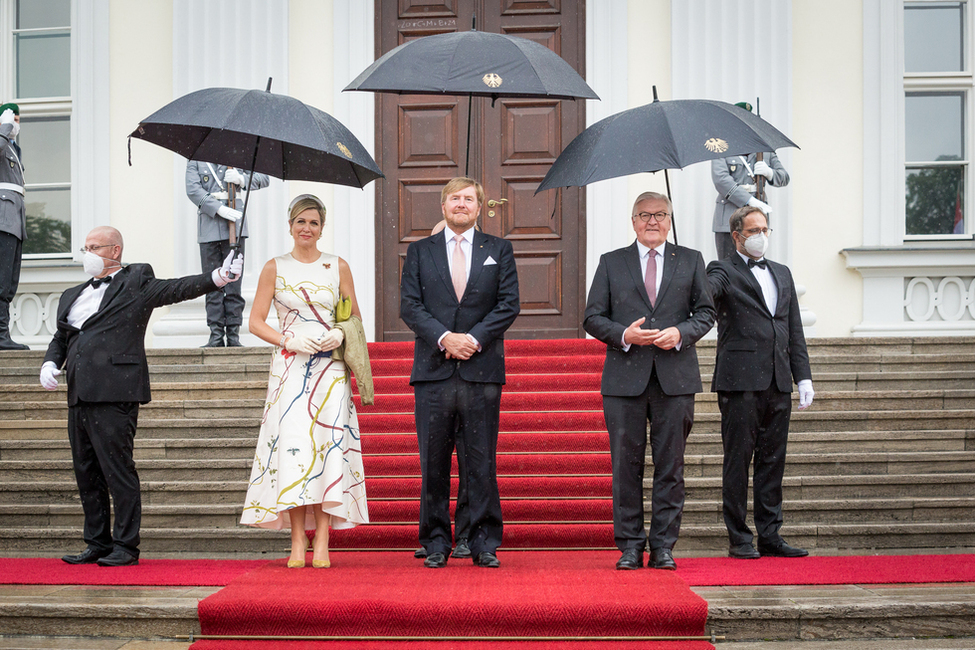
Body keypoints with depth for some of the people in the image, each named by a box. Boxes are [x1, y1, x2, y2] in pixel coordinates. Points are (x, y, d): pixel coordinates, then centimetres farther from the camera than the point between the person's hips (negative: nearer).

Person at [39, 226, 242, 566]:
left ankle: (126, 546, 4)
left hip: (114, 396, -7)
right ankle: (97, 544, 22)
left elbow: (177, 288, -8)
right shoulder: (72, 296, 23)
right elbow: (60, 339, 29)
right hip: (79, 397, 7)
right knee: (87, 474, 11)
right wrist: (50, 363, 8)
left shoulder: (136, 284, 4)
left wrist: (218, 277, -24)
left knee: (118, 471, -5)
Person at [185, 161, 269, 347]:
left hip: (234, 225, 0)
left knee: (234, 284, -1)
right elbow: (193, 190, -3)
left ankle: (233, 335, 2)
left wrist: (242, 179, -5)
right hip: (208, 227, 0)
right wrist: (219, 208, -16)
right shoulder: (195, 161, 12)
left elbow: (264, 178, 15)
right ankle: (216, 335, 4)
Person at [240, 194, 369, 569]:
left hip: (330, 369, 0)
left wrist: (340, 334, -6)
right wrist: (289, 340, -9)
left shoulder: (338, 267, 10)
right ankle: (298, 541, -2)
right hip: (289, 369, 0)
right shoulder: (275, 268, 8)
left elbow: (356, 318, 14)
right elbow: (256, 322, 6)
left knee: (328, 446, -7)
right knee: (292, 444, -8)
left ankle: (321, 542, -5)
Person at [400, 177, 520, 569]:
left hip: (481, 370, 0)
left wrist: (475, 338, -10)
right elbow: (409, 305, 3)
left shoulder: (499, 250, 12)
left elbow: (509, 304, 3)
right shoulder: (419, 251, 12)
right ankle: (436, 543, 13)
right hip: (433, 371, 1)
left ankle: (484, 544, 10)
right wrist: (444, 337, -11)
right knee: (433, 463, 4)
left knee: (481, 463, 2)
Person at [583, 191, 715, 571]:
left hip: (676, 378, 1)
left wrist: (680, 333, -8)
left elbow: (705, 312, 12)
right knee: (626, 464, 1)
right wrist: (624, 335, -11)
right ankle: (630, 547, 11)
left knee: (670, 465, 3)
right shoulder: (611, 263, 11)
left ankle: (663, 546, 12)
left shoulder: (690, 261, 13)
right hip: (625, 379, 0)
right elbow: (593, 318, 7)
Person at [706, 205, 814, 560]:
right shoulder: (724, 271, 3)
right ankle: (739, 539, 6)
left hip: (779, 383, 6)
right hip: (740, 381, -6)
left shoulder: (782, 273, 20)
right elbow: (706, 290, -21)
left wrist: (803, 376, 11)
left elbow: (795, 330, 19)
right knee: (738, 460, -1)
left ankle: (770, 536, 16)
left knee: (772, 460, 8)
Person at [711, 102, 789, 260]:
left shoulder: (765, 149, 17)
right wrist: (749, 200, -20)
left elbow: (785, 178, 20)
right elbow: (721, 179, -12)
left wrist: (769, 173, -5)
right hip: (729, 220, -4)